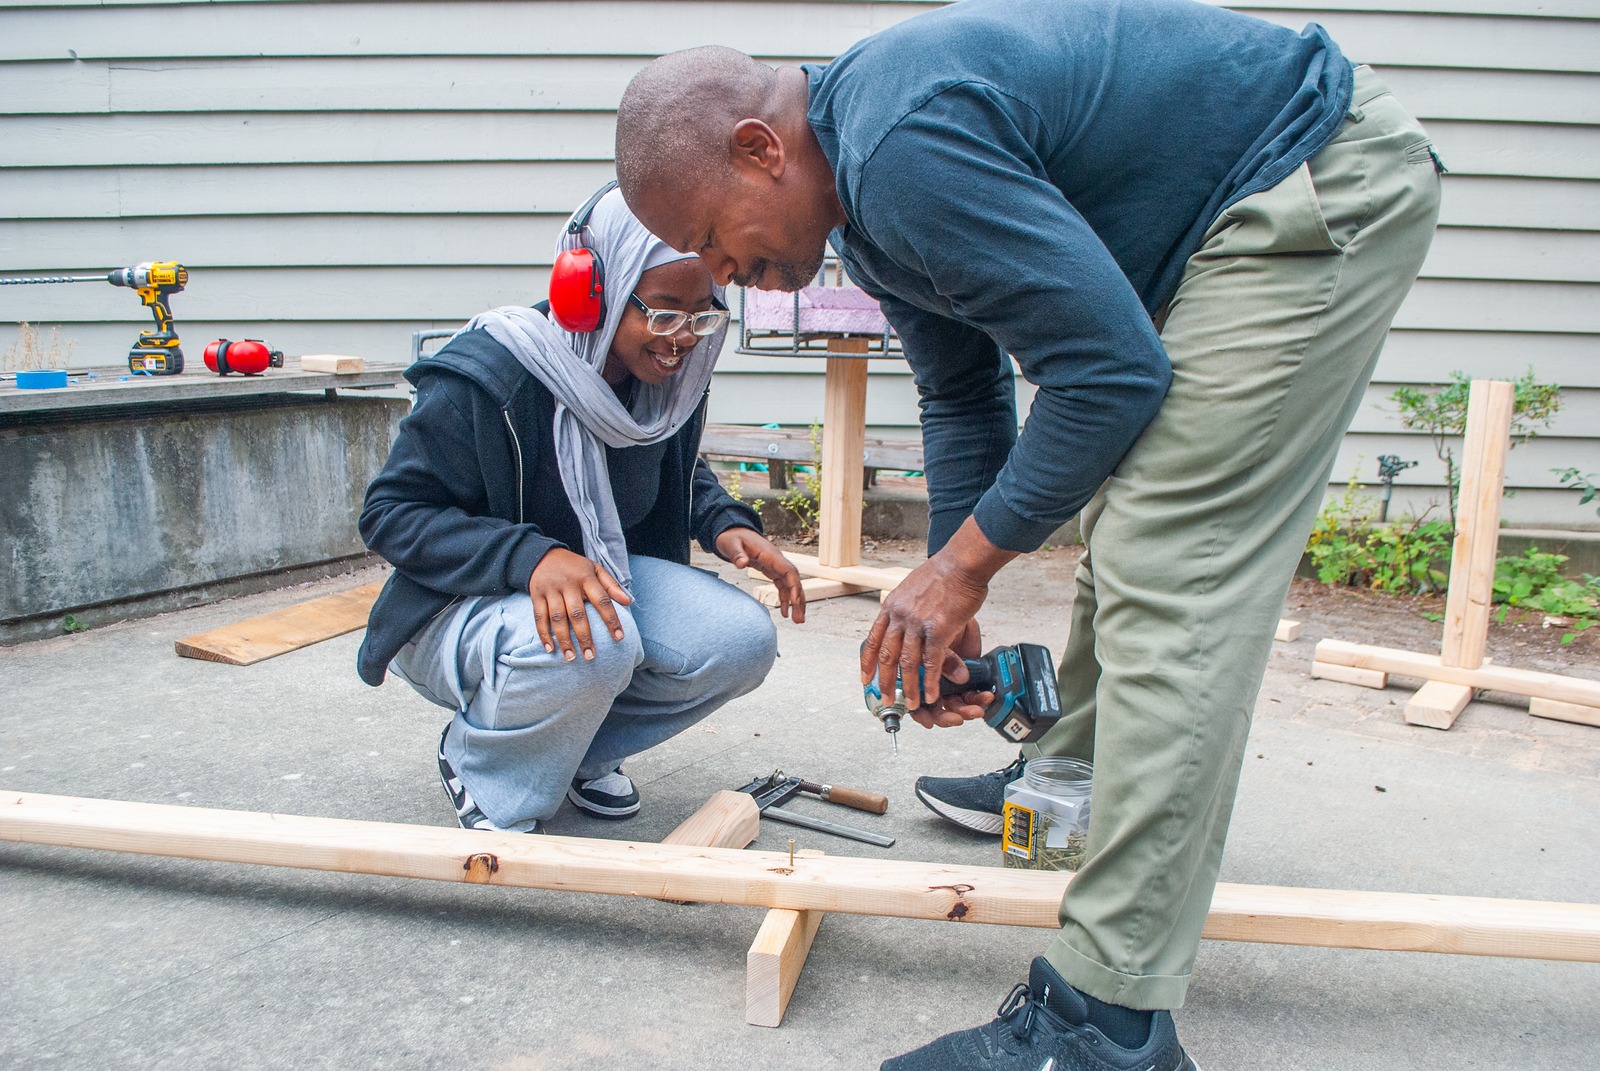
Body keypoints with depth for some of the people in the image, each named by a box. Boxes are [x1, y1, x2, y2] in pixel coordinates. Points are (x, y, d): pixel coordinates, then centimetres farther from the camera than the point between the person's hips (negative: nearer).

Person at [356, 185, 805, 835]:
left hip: (605, 575, 6)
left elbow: (682, 473, 15)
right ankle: (482, 775, -4)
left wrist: (725, 524, -9)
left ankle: (580, 751, 9)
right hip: (461, 606, -6)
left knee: (743, 641, -17)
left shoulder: (667, 377, -4)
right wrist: (531, 557, -39)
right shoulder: (486, 376, -25)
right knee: (589, 644, -39)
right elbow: (391, 513, -23)